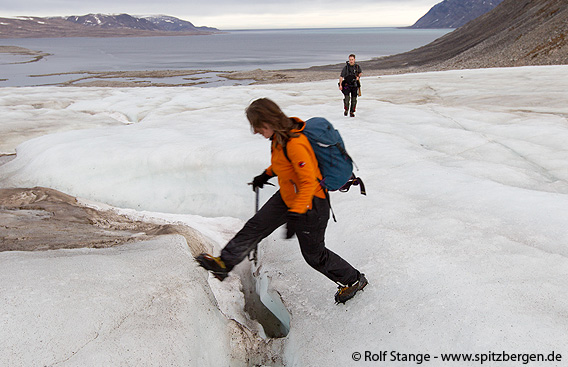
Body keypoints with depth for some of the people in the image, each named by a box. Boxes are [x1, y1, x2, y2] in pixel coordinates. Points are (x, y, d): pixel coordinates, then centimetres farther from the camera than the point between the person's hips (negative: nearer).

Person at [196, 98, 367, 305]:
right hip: (287, 196, 9)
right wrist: (266, 175, 24)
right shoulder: (280, 136, -2)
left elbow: (308, 182, -32)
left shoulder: (295, 144, -31)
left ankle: (354, 280, 28)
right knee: (256, 226, 8)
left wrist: (295, 215, -36)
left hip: (310, 203, -9)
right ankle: (225, 262, 22)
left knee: (314, 254, 8)